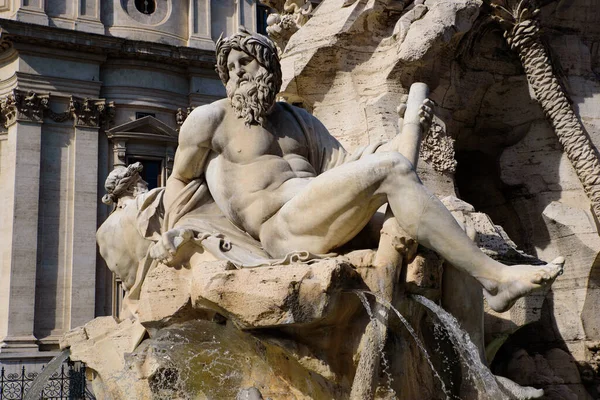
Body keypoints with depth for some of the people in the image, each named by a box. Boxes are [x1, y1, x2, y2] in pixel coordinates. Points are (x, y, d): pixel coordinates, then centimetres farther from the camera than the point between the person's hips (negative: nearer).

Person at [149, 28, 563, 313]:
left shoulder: (296, 120, 25)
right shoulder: (209, 119, 9)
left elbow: (343, 164, 18)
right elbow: (183, 179, 18)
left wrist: (408, 132, 6)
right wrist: (173, 235, 10)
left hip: (319, 218, 7)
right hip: (280, 228, -7)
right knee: (390, 170, -25)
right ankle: (493, 276, -32)